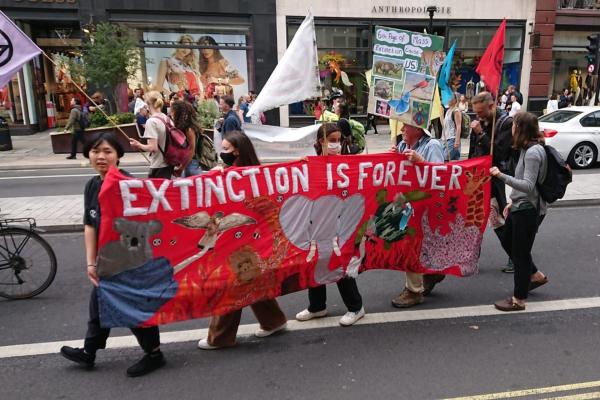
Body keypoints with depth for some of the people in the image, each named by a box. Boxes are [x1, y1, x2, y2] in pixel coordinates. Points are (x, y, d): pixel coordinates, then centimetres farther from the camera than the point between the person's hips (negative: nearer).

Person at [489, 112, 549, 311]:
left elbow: (529, 186, -27)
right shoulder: (528, 149, 9)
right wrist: (513, 201, 20)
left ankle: (519, 299, 15)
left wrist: (502, 176, -35)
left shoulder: (533, 152, -21)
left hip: (528, 210, -10)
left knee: (520, 252, 1)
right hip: (520, 206, 10)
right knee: (506, 241, 23)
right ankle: (535, 275, 38)